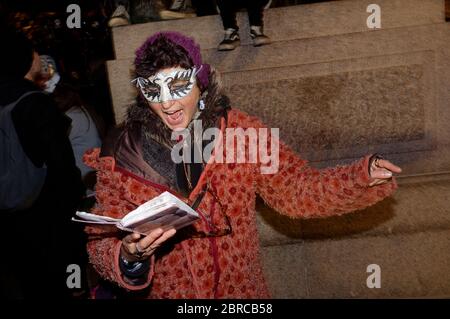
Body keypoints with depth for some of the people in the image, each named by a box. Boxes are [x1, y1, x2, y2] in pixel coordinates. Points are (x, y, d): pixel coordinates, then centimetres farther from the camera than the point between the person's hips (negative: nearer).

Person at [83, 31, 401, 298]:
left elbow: (297, 191, -7)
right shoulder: (120, 155, -13)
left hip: (243, 291, 1)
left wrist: (362, 177, -21)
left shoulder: (240, 132, -11)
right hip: (165, 291, -1)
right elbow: (102, 244, -11)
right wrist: (128, 257, -32)